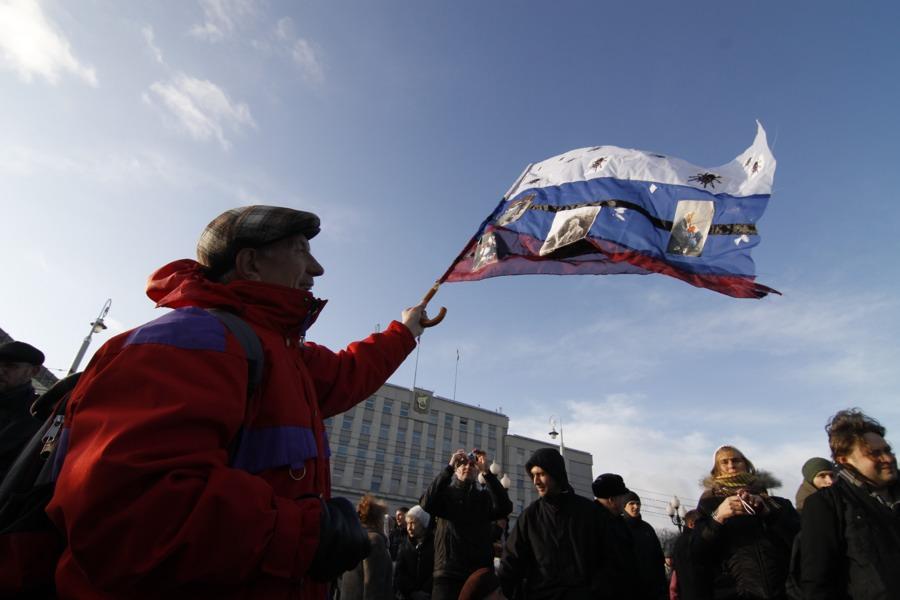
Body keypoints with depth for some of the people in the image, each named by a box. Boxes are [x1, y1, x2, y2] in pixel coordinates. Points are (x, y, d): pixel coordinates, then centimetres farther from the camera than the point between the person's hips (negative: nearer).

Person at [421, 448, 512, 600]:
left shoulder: (484, 495, 9)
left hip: (480, 573, 2)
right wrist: (449, 467, -20)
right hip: (448, 572, -1)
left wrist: (487, 472, -19)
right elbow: (427, 504, -16)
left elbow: (505, 508, -11)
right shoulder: (445, 492, 6)